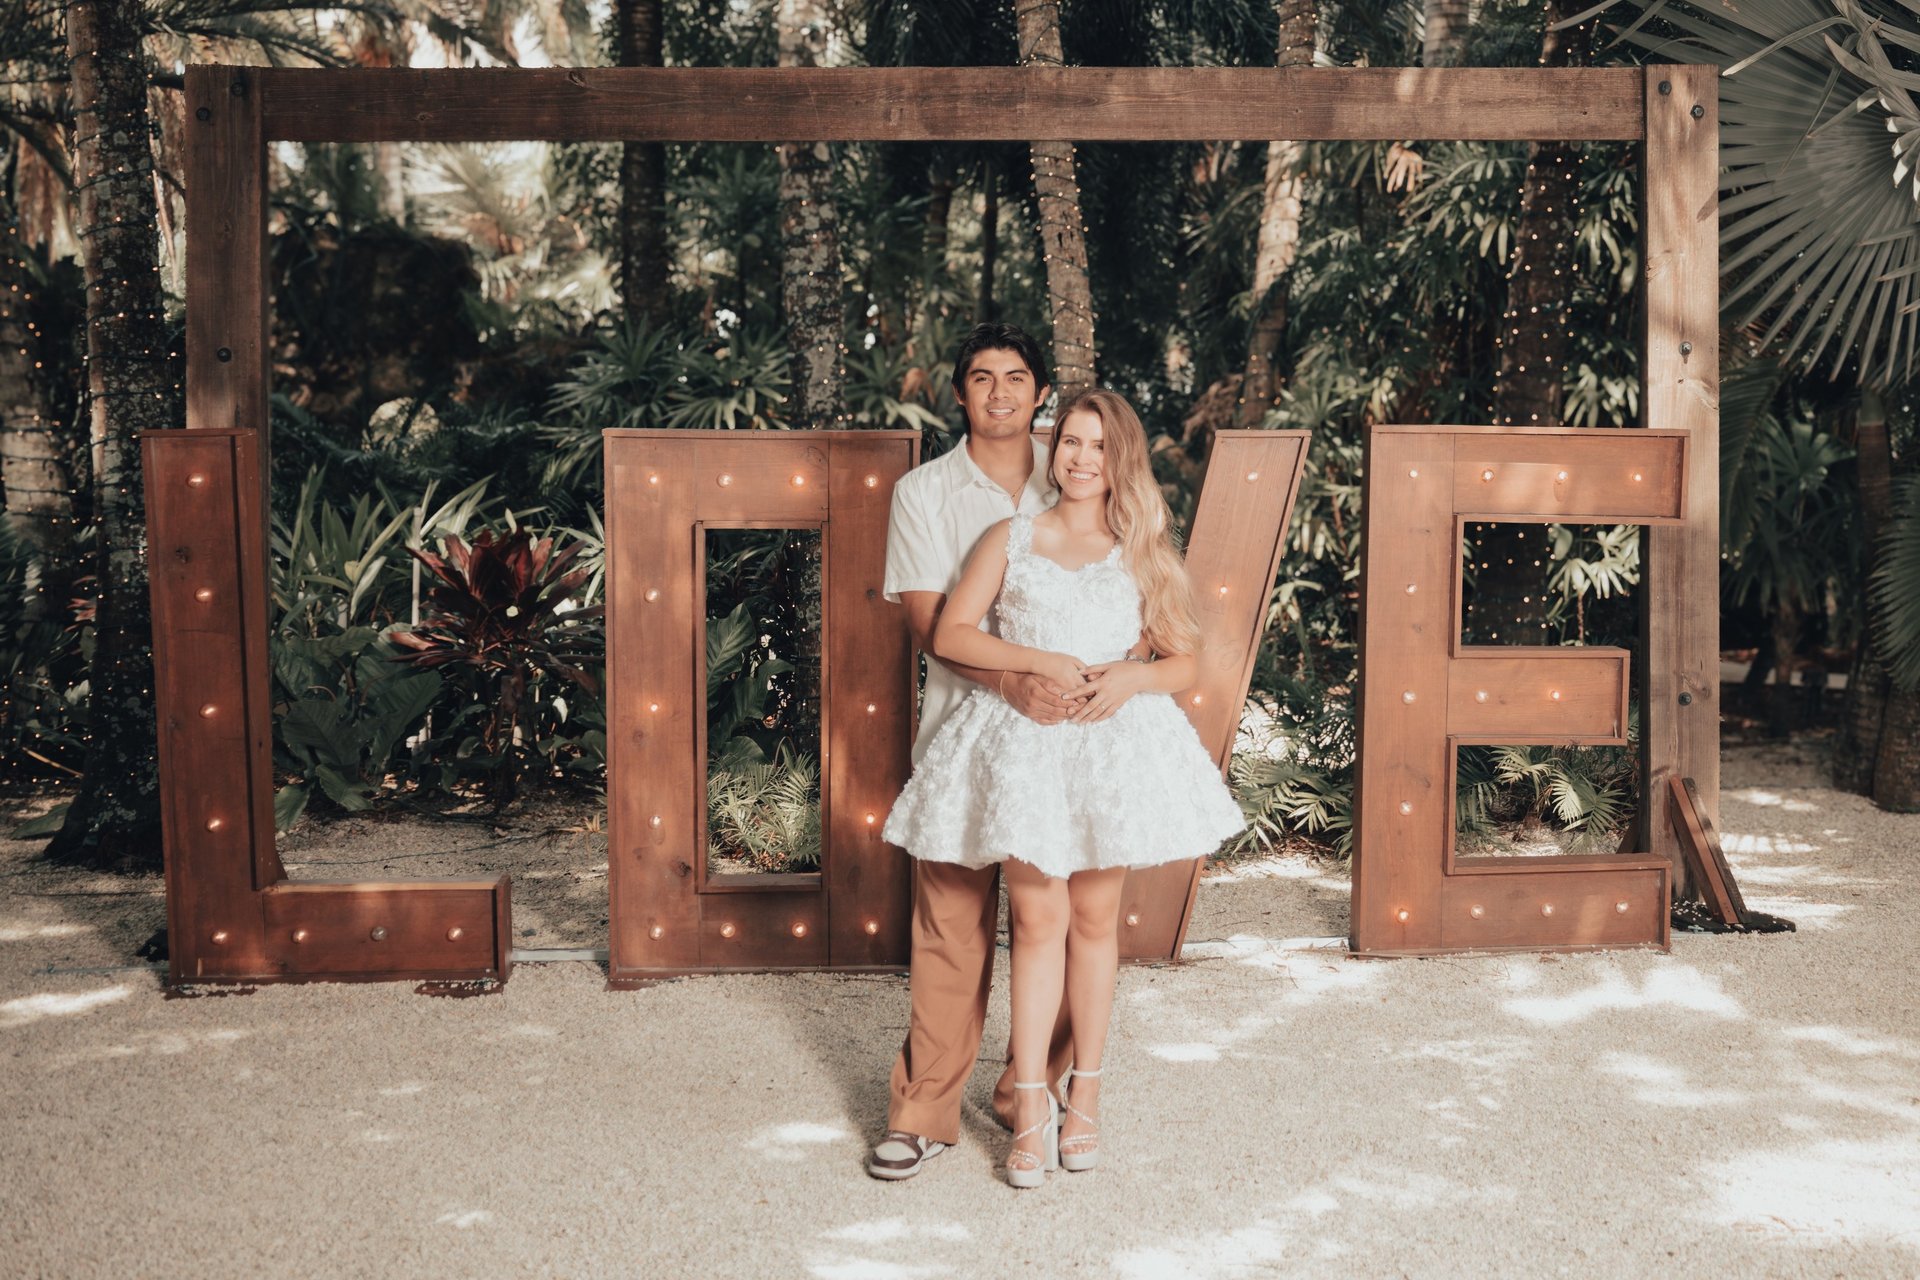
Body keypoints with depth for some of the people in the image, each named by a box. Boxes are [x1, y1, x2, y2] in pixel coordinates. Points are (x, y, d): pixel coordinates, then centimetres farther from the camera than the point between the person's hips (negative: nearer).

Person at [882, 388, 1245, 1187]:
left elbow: (1185, 663, 9)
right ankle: (1030, 1105, 4)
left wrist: (1130, 677, -12)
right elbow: (949, 634, 0)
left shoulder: (1143, 551, 10)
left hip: (1116, 742, 1)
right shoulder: (1012, 538, 7)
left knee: (1095, 919, 6)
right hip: (1023, 741, -1)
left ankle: (1084, 1095, 19)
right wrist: (1043, 662, -12)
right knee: (1039, 920, -3)